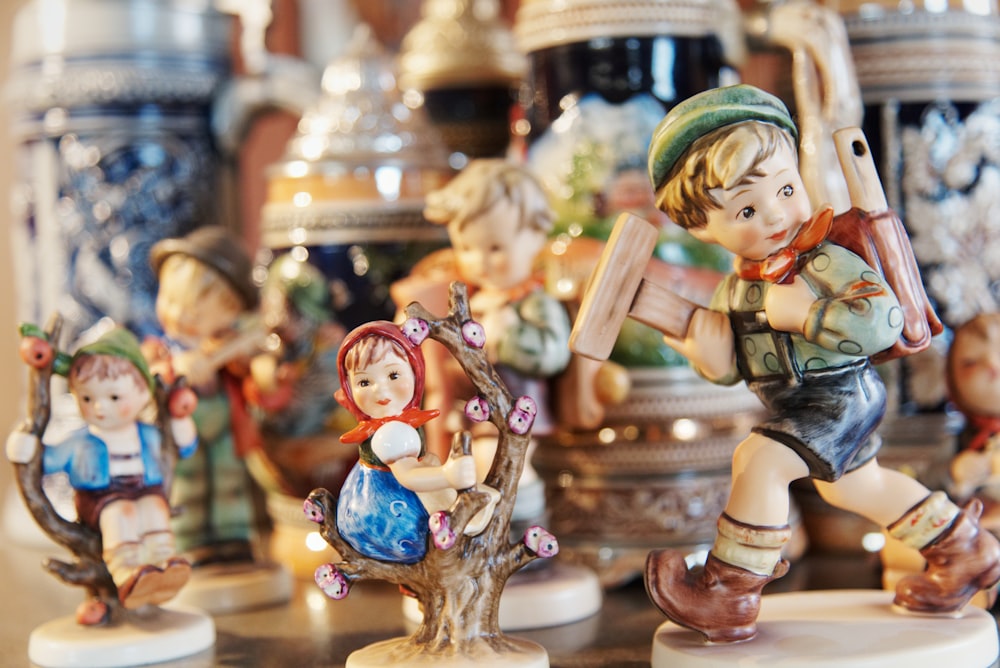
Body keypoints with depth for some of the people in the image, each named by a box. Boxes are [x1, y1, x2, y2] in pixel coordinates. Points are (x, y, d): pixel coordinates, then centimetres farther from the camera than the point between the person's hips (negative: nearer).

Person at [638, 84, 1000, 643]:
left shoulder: (826, 264, -22)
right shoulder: (734, 290, 1)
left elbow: (883, 318, -34)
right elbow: (735, 371, 4)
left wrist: (801, 312, -34)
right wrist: (711, 354, -18)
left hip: (839, 397, -10)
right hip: (800, 406, 10)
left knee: (757, 461, -23)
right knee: (853, 486, 27)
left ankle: (730, 596, -11)